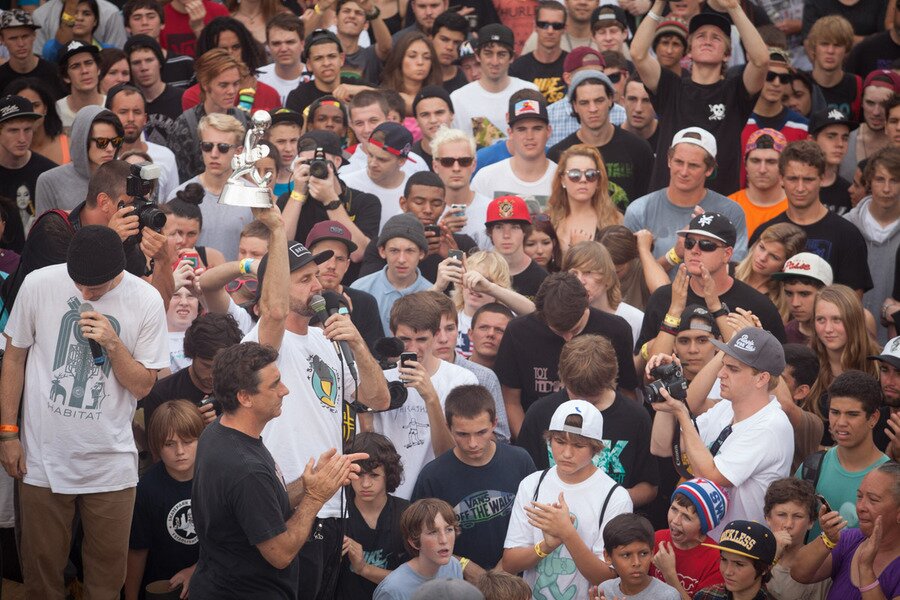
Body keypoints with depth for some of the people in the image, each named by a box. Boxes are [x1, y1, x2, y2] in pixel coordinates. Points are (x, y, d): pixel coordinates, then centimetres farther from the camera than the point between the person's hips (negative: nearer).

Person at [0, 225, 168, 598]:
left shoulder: (145, 301, -8)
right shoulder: (39, 285, -7)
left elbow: (143, 386, -3)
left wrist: (112, 344, -20)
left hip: (110, 465, 0)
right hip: (44, 457, 0)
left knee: (107, 569, 8)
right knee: (41, 567, 9)